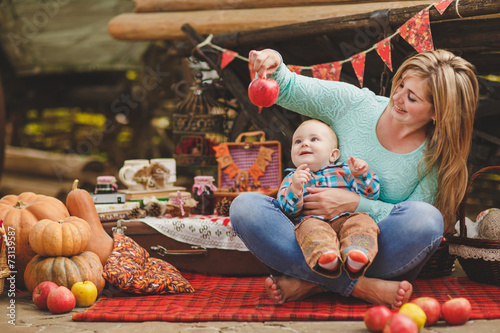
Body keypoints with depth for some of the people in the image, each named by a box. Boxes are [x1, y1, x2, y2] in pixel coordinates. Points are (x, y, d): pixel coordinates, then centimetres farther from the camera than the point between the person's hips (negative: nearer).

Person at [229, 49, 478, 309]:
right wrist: (274, 66, -21)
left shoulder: (434, 158, -6)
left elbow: (414, 223, -10)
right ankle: (361, 287, -30)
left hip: (374, 253, -1)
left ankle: (313, 282, -26)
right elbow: (288, 89, 2)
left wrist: (355, 203, -22)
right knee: (245, 206, -24)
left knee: (427, 218, -33)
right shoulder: (355, 104, -3)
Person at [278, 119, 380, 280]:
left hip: (346, 219, 1)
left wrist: (362, 175, -3)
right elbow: (287, 209, 6)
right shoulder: (292, 179, 24)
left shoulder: (344, 172, 25)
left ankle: (358, 255, -57)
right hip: (312, 220, -1)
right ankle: (323, 256, -61)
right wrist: (295, 189, -14)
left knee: (363, 222, -30)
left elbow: (372, 194, 16)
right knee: (310, 228, -35)